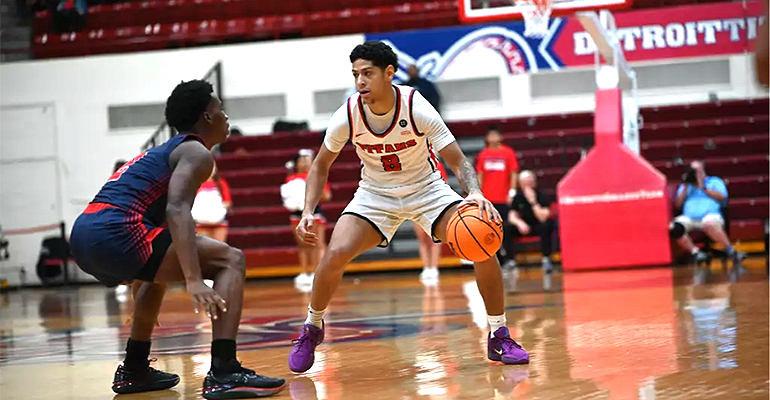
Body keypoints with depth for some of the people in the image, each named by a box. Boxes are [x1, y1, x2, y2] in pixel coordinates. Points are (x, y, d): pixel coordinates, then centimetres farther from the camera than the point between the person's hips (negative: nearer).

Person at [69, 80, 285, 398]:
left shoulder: (163, 151, 31)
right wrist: (194, 281, -25)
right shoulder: (196, 153, 2)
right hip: (115, 234, -10)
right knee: (230, 260, -6)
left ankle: (134, 371, 38)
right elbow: (177, 211, -16)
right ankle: (223, 373, -19)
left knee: (160, 267, 38)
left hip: (82, 238, 10)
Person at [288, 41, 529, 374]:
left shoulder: (417, 109, -27)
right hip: (375, 195, 1)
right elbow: (320, 166, -3)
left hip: (426, 190, -1)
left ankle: (499, 338, -2)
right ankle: (311, 330, 5)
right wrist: (308, 212, -17)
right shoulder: (347, 116, -20)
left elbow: (458, 162, -23)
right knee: (335, 254, -23)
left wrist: (475, 193, -44)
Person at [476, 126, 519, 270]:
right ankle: (497, 259, 12)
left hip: (503, 198, -3)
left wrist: (512, 192, -7)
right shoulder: (483, 155, 8)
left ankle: (509, 258, -3)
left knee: (506, 227, -7)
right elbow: (480, 176, 11)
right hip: (488, 198, 3)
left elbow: (513, 174, 0)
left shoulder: (508, 153, 0)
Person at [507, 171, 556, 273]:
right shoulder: (518, 197, 0)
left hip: (539, 227, -3)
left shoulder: (543, 197, -12)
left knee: (546, 226, -38)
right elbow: (512, 217, -3)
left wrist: (533, 201, -29)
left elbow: (543, 218, -23)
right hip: (524, 227, 3)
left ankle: (546, 260, -30)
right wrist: (519, 222, -25)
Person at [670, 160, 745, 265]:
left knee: (709, 223, -41)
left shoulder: (714, 181, 22)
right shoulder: (685, 185, 30)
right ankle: (695, 252, -30)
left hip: (710, 215, -3)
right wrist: (685, 188, 8)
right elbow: (678, 204, 17)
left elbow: (722, 196, 3)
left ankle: (731, 251, -33)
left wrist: (703, 188, 1)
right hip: (689, 218, 3)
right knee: (675, 227, -32)